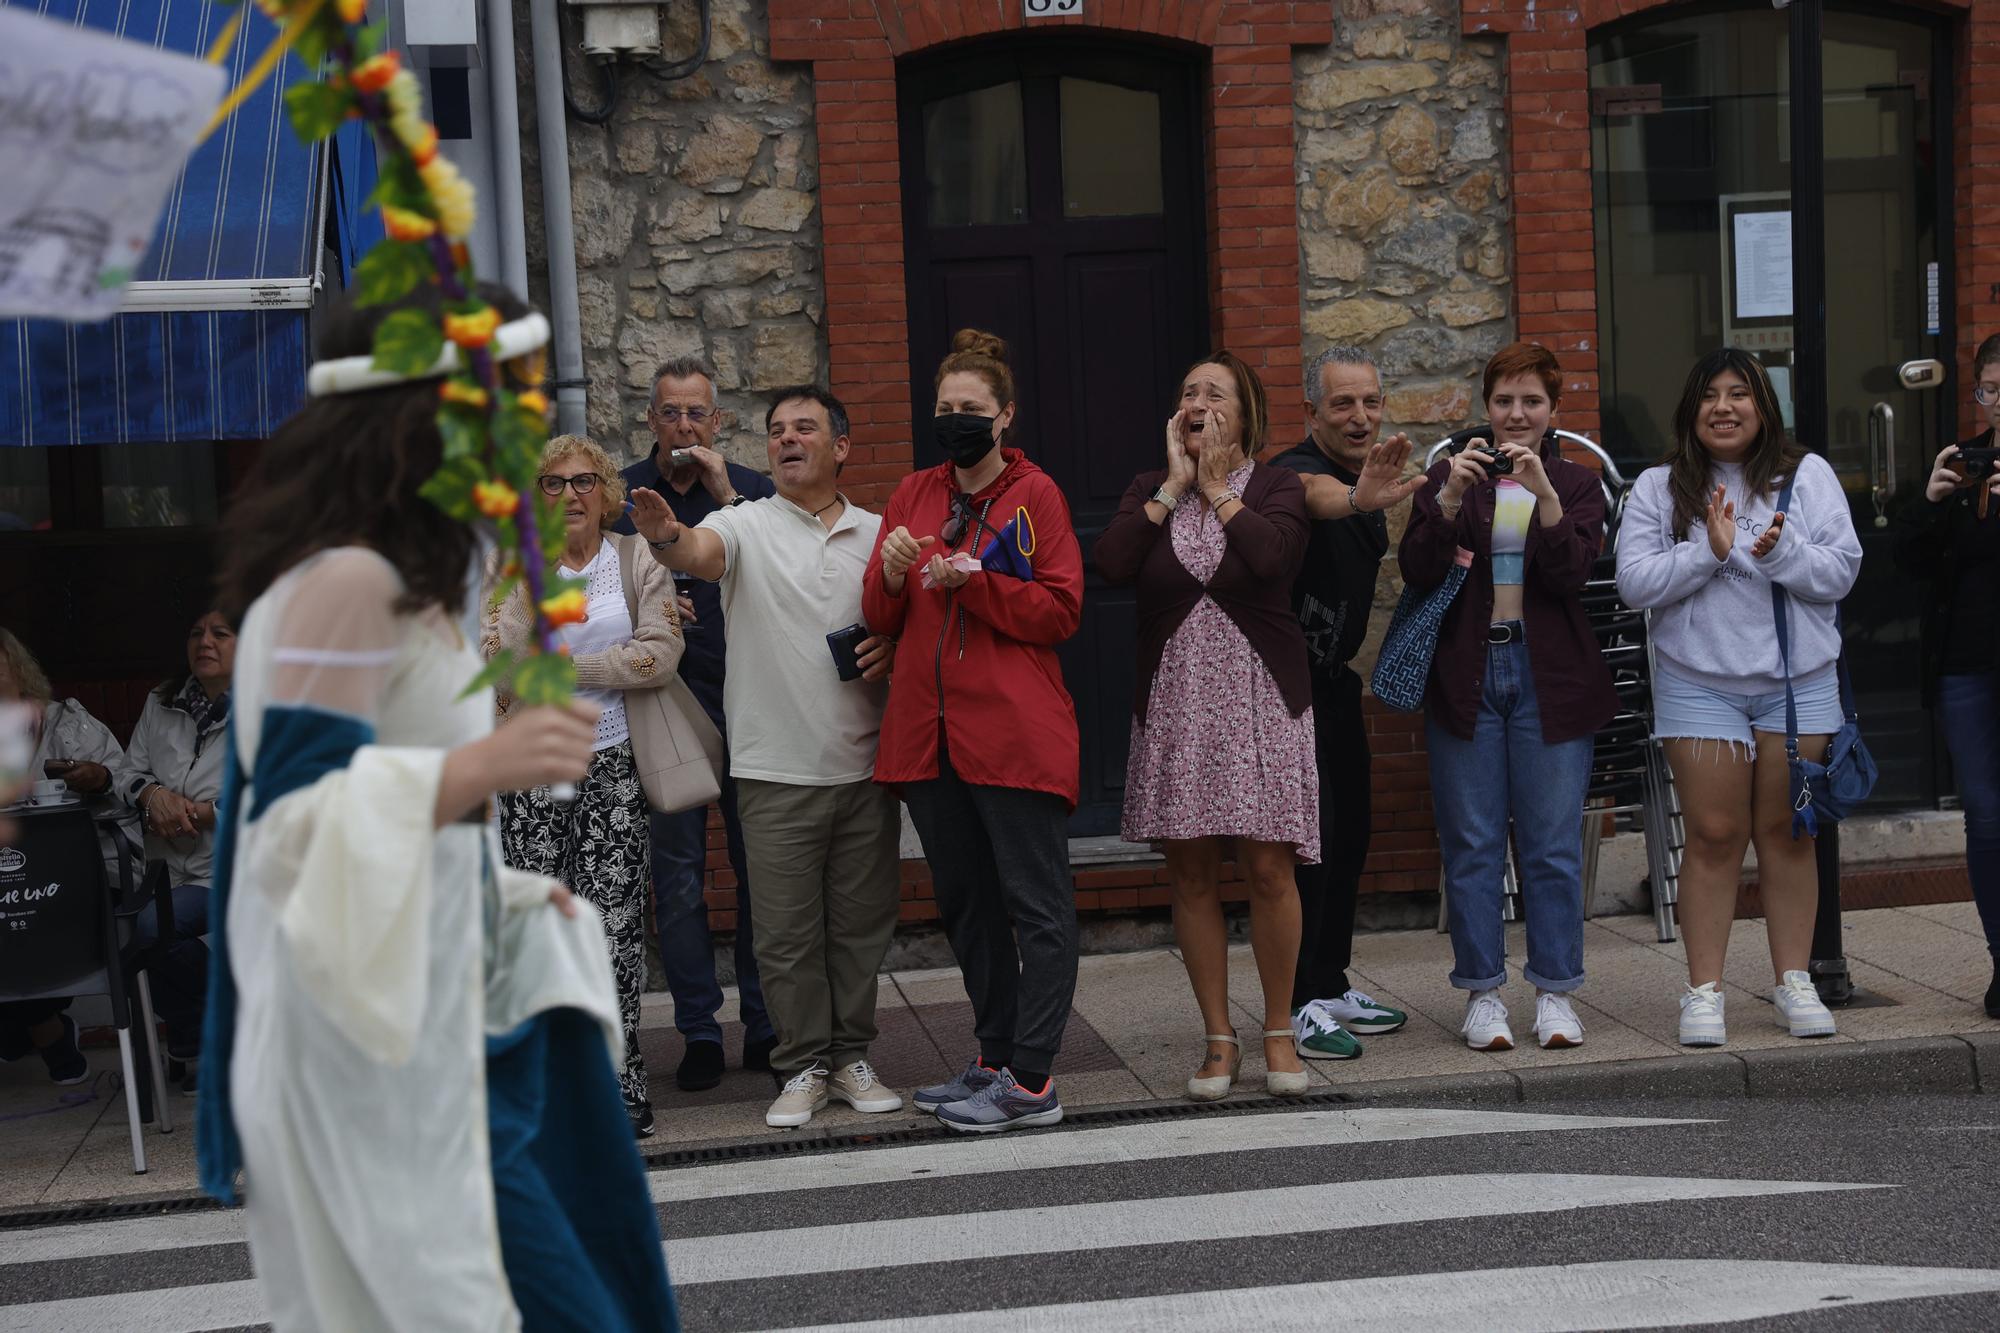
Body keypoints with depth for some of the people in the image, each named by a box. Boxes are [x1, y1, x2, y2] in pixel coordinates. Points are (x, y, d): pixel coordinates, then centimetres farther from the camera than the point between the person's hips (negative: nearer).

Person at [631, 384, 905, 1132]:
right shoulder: (746, 526, 0)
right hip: (776, 769, -2)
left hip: (865, 762, 3)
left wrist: (894, 646, -5)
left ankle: (851, 1057, 23)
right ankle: (803, 1068, 15)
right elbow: (699, 552, -22)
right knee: (787, 930, 3)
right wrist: (665, 537, -45)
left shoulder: (876, 535, 9)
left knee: (861, 922, 10)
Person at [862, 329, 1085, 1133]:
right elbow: (882, 620, 11)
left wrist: (973, 582, -16)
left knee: (1036, 903, -3)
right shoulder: (912, 495, 14)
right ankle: (994, 1058, 25)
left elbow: (1060, 612, -6)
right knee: (964, 903, 13)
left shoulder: (1035, 494, 0)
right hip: (929, 730, 6)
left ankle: (1030, 1082, 0)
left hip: (1016, 729, -6)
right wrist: (891, 574, -10)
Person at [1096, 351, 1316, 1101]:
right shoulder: (1149, 491, 10)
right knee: (1190, 873, 5)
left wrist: (1217, 486, -7)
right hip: (1174, 702, 3)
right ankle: (1219, 1038, 16)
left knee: (1268, 869, -3)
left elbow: (1272, 556, -20)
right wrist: (1174, 485, -5)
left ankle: (1279, 1031, 13)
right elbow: (1110, 563, -9)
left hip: (1260, 699, -2)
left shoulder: (1276, 487, 3)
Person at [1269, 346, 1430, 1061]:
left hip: (1333, 674, 9)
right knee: (1309, 834, -10)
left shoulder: (1370, 474, 10)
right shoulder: (1296, 469, -18)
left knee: (1350, 831, 12)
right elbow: (1317, 493, -45)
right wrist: (1358, 498, -65)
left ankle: (1332, 984, 23)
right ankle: (1299, 1004, -3)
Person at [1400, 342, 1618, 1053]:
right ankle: (1482, 993, 10)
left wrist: (1544, 494, -22)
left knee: (1553, 845, 1)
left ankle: (1555, 992, 11)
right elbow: (1416, 569, -4)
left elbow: (1570, 572, -8)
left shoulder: (1577, 483, 10)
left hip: (1549, 678, 0)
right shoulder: (1452, 475, 10)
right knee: (1472, 846, 2)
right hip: (1466, 675, 0)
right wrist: (1450, 499, -18)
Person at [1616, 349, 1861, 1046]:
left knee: (1787, 831, 6)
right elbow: (1634, 582, -7)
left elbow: (1841, 570, -2)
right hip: (1698, 683, -1)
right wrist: (1710, 551, -17)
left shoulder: (1807, 475, 5)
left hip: (1799, 680, 1)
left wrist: (1780, 552, -19)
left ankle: (1794, 981, 16)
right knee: (1713, 835, 0)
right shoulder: (1659, 487, 3)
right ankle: (1704, 990, 6)